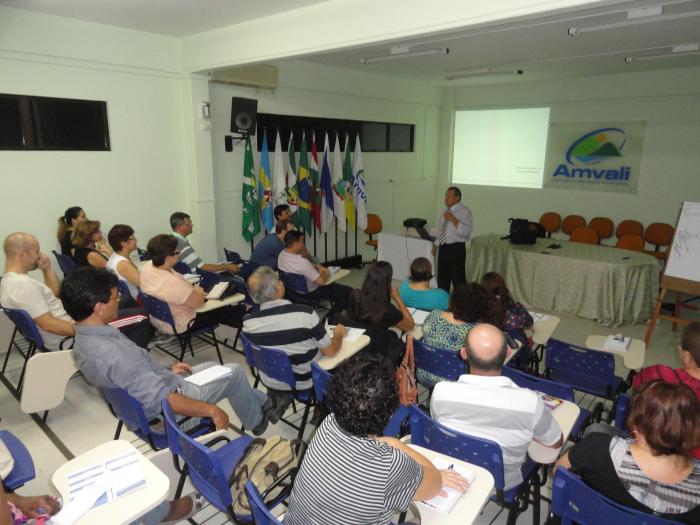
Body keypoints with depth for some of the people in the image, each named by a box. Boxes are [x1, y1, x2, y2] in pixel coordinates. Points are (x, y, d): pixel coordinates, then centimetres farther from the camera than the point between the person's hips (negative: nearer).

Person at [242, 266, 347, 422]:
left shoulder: (248, 322, -19)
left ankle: (277, 397, 22)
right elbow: (330, 351, -16)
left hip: (270, 382, 4)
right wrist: (339, 334, 5)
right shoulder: (305, 313, -29)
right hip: (304, 383, -3)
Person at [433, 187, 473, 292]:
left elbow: (465, 232, -25)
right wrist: (436, 245, 21)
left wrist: (452, 219, -25)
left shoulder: (465, 212, -12)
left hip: (456, 248, -7)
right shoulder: (445, 210, 11)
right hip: (443, 247, 7)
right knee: (442, 278, 17)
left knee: (458, 279, 0)